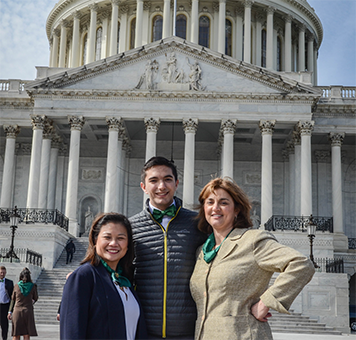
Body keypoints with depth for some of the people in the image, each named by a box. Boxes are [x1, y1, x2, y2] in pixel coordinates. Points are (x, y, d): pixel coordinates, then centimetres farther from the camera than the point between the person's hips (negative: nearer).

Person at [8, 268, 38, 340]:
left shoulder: (16, 286, -2)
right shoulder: (33, 286, -4)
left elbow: (13, 299, 7)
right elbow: (35, 298, 11)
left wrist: (10, 312, 13)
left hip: (17, 311, 1)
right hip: (28, 312, -1)